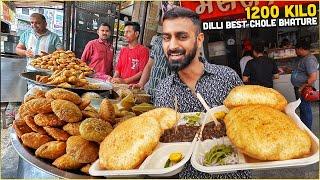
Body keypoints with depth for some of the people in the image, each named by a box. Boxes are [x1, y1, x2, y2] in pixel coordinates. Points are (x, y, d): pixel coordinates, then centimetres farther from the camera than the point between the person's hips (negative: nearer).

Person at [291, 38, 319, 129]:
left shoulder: (310, 59, -22)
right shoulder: (303, 58, 10)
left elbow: (313, 78, -29)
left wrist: (302, 88, -25)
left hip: (303, 90, -10)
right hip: (298, 88, 10)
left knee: (305, 110, 2)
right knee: (302, 109, 20)